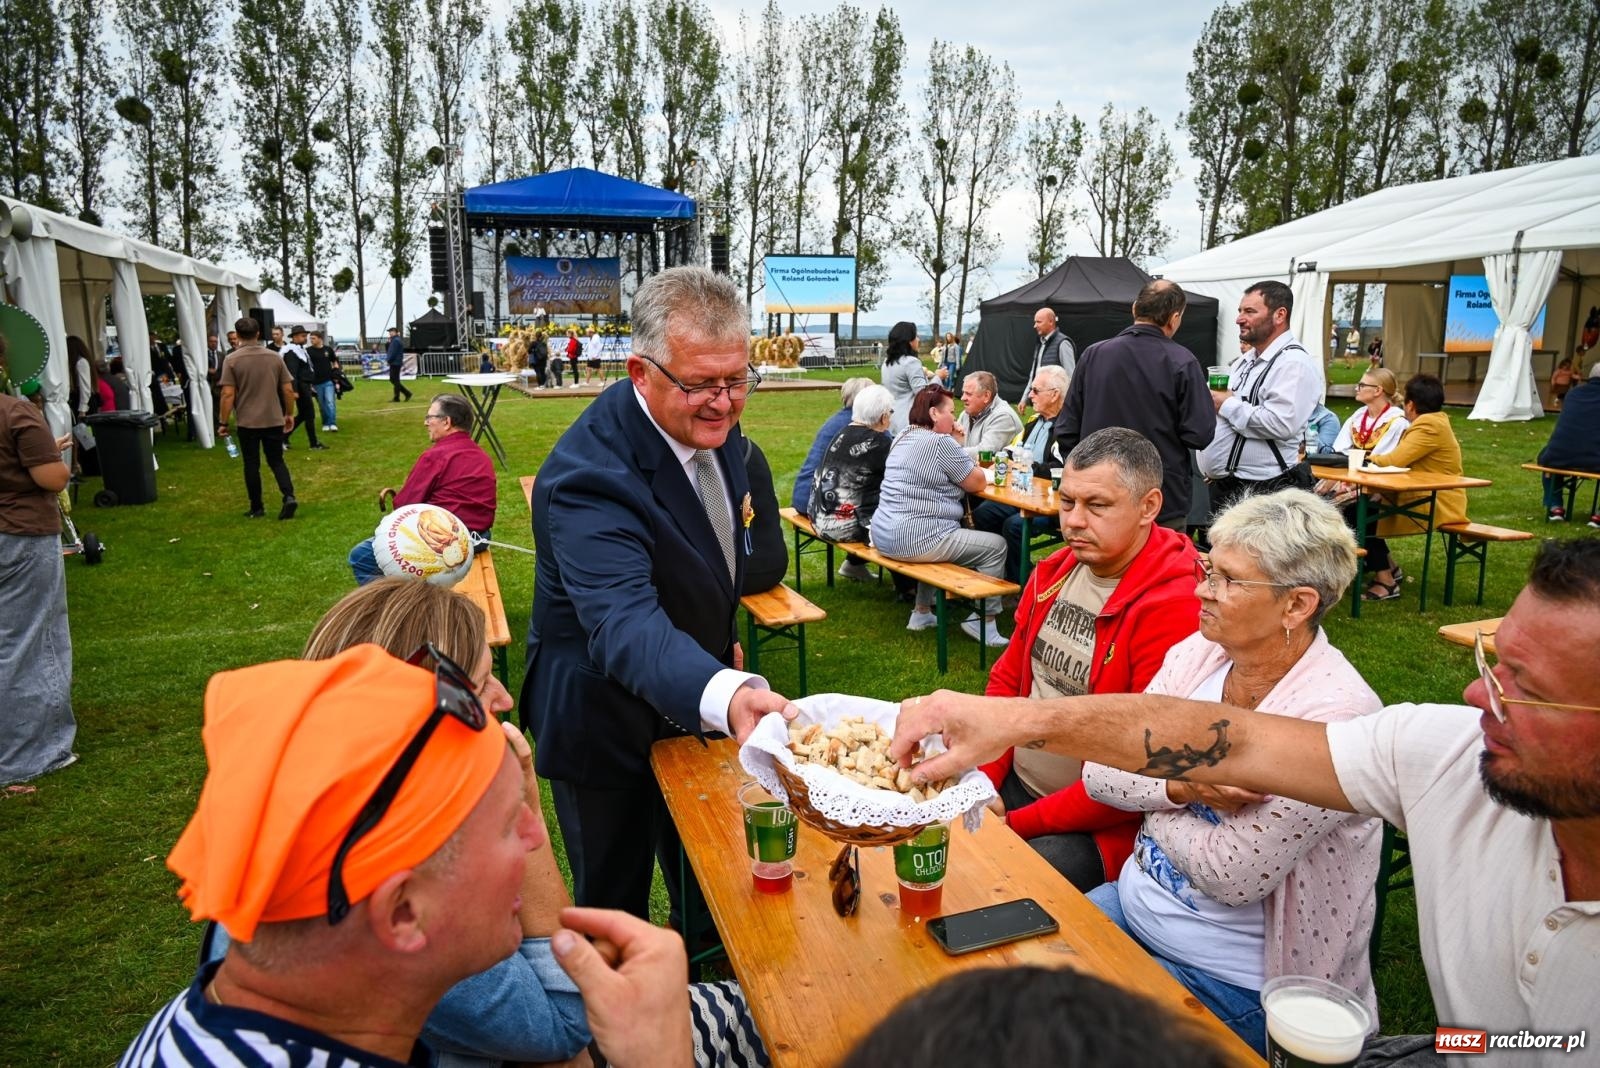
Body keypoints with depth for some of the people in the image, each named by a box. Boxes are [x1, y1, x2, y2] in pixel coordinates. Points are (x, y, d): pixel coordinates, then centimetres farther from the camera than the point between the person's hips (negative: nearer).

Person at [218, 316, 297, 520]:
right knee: (276, 461, 10)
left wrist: (223, 422, -4)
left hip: (247, 422, -2)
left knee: (251, 464, 8)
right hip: (274, 419, 2)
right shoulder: (274, 357, 1)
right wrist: (289, 414, 14)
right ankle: (289, 496, -11)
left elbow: (228, 395, -11)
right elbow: (288, 390, 2)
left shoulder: (232, 360, -7)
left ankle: (256, 508, 14)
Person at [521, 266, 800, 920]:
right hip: (608, 722, -7)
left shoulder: (712, 427, -7)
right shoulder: (589, 474, -34)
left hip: (693, 698, 8)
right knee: (614, 901, 15)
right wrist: (727, 694, -64)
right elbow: (624, 625, -47)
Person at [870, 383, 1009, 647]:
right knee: (996, 546, 1)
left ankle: (922, 612, 36)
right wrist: (973, 466, 14)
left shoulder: (904, 438, 14)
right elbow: (977, 483, -5)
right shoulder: (940, 442, -13)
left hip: (884, 534, 10)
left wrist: (965, 465, 18)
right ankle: (983, 622, 8)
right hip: (913, 540, -10)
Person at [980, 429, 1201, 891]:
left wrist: (1017, 823, -17)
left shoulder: (1176, 607, -21)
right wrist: (983, 783, -2)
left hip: (1100, 827, -7)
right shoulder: (1054, 571, 4)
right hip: (1012, 784, 7)